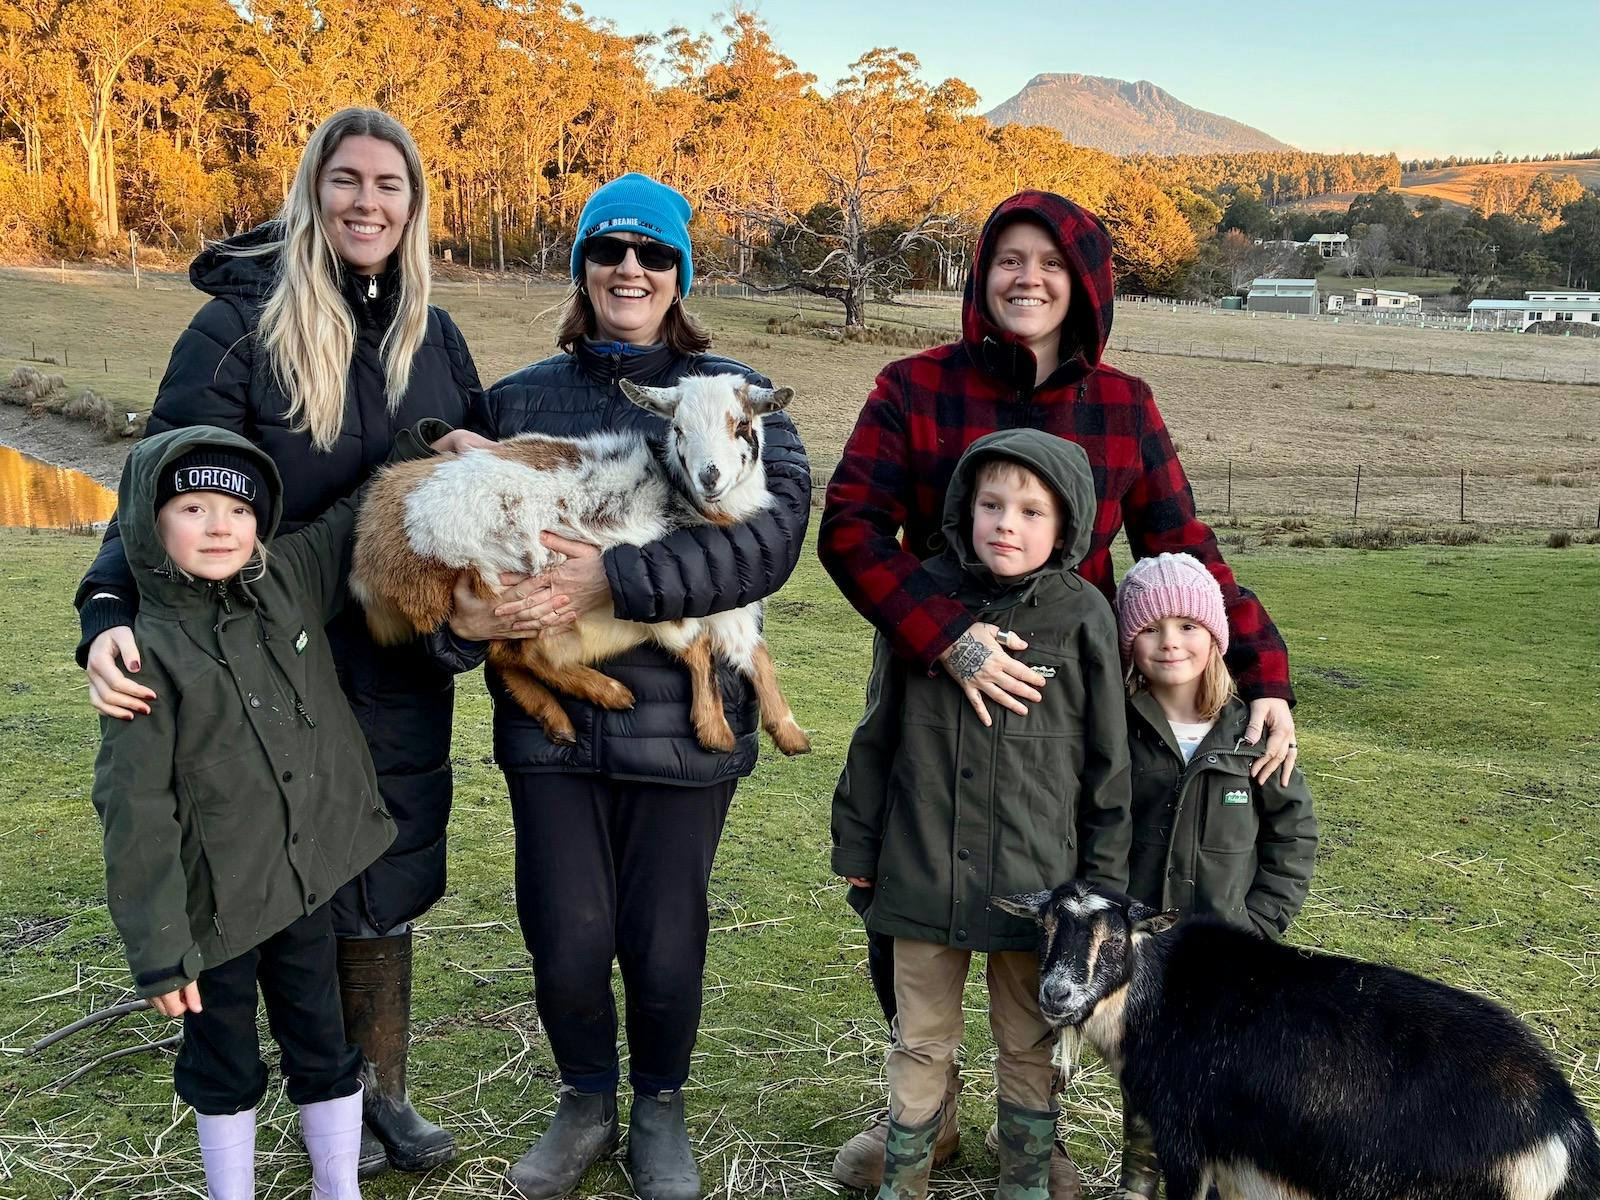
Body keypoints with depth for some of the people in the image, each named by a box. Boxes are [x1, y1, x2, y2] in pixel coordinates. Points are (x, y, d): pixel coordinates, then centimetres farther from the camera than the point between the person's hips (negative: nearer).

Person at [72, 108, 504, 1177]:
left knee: (385, 884, 15)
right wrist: (111, 611, -31)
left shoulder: (433, 335, 6)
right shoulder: (242, 325, -9)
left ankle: (383, 1093, 32)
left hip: (406, 671, 4)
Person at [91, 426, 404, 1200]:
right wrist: (158, 949, -15)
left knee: (323, 1051, 18)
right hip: (215, 905, -4)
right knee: (224, 1071, 17)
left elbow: (363, 514, 13)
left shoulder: (292, 579, -3)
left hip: (309, 883, 4)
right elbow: (136, 809, -15)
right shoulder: (149, 652, -16)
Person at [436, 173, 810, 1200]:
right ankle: (586, 1104, 36)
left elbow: (773, 529, -15)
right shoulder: (519, 399, 10)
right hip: (550, 716, 2)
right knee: (566, 935, 6)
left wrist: (616, 582, -22)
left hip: (679, 717, -1)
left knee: (664, 942, 8)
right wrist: (458, 606, -15)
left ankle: (660, 1112, 37)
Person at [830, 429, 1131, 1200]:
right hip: (921, 873, 1)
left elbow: (1107, 760, -1)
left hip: (1034, 880, -1)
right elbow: (876, 735, 4)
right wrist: (856, 846, 7)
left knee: (1029, 1045, 16)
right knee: (920, 1041, 15)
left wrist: (1103, 880, 0)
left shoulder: (1081, 616, -6)